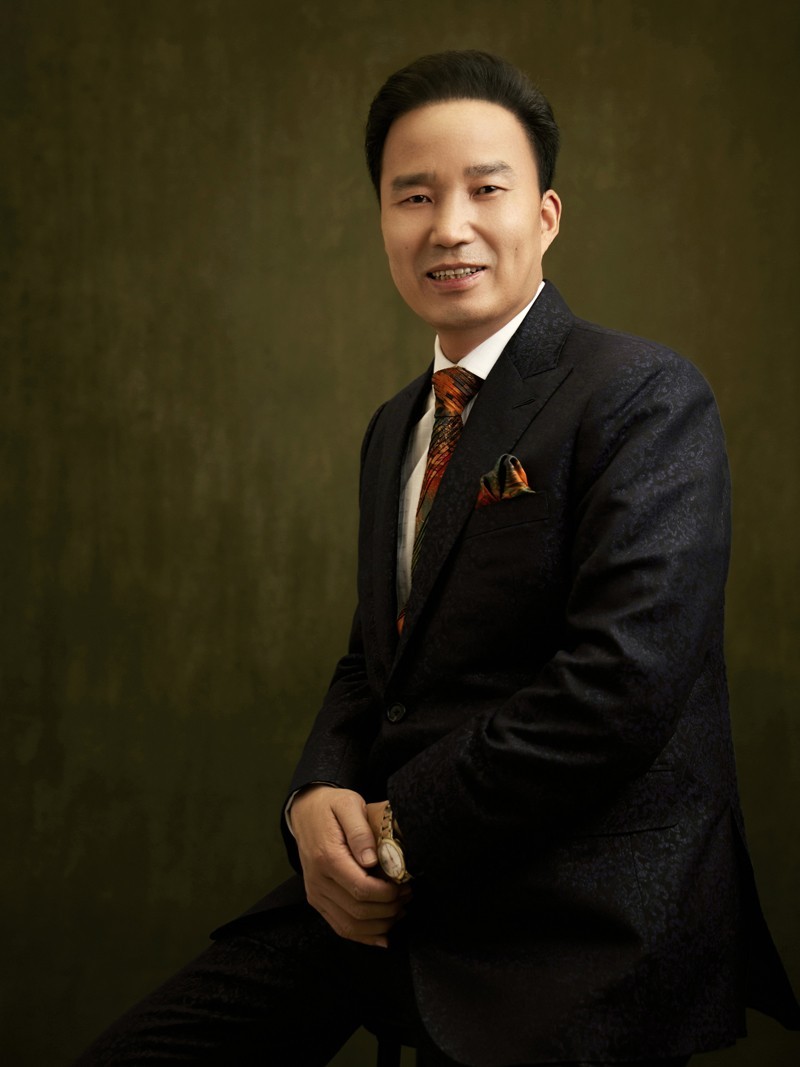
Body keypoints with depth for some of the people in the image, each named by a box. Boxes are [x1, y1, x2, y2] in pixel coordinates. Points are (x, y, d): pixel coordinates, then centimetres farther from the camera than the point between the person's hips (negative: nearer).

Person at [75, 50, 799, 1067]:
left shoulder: (647, 400, -11)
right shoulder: (394, 429, 16)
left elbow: (621, 686, -21)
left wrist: (400, 833, -14)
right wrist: (319, 799, -3)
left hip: (575, 938, -7)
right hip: (385, 890, 7)